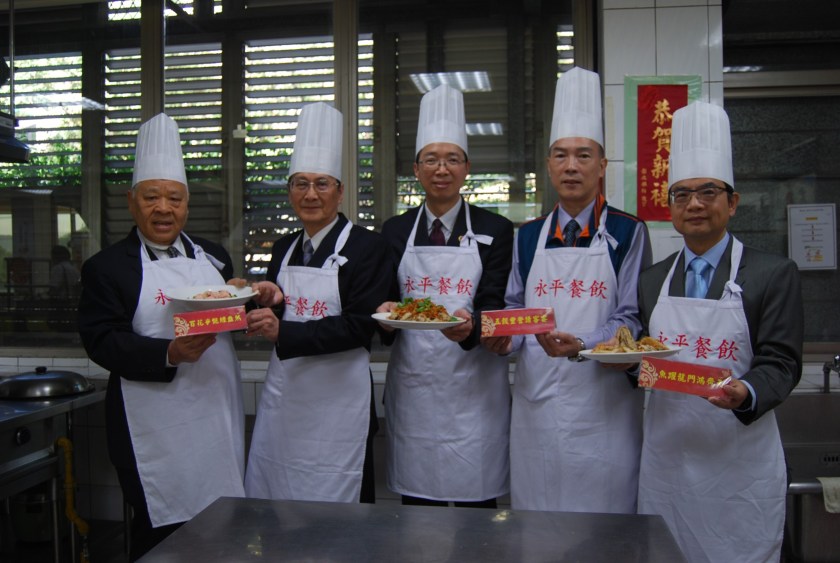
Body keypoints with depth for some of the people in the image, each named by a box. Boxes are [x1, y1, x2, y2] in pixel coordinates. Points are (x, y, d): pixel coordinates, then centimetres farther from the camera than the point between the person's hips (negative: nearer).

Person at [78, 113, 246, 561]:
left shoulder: (213, 256, 14)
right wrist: (169, 354, -22)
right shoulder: (106, 267, 0)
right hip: (158, 433, -4)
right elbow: (102, 342, -8)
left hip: (218, 418, 4)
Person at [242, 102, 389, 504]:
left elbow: (362, 325, -17)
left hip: (337, 399, -6)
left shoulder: (366, 246, -8)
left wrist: (284, 332, -23)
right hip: (282, 395, 6)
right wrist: (264, 303, -4)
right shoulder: (284, 249, 12)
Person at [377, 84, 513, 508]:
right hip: (412, 383, 2)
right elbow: (385, 299, 7)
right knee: (415, 501, 10)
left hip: (474, 382, -2)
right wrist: (387, 314, -16)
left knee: (476, 502, 5)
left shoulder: (495, 230, 3)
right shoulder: (395, 231, 9)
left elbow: (496, 305, -4)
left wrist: (471, 326, -26)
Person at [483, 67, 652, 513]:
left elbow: (631, 320, -4)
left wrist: (581, 345, -21)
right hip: (536, 404, 3)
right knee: (533, 520, 12)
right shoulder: (528, 237, 10)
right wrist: (502, 337, -6)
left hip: (601, 405, -3)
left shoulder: (627, 233, -1)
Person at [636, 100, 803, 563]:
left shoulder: (775, 274, -2)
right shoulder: (651, 281, 9)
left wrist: (746, 394, -27)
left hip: (740, 458, -3)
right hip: (666, 458, 4)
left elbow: (781, 363, -8)